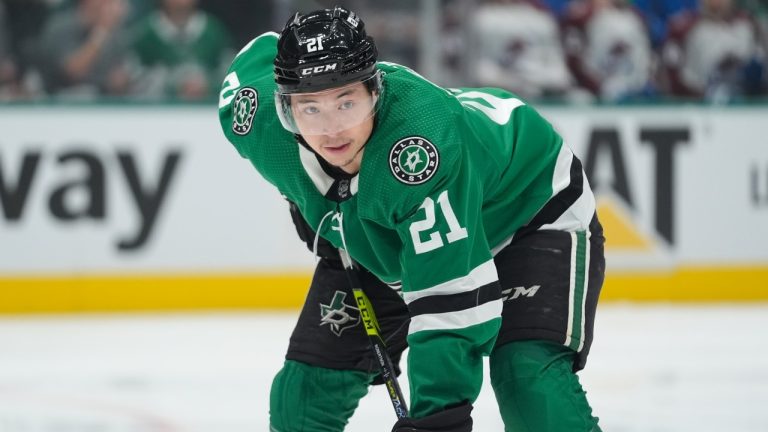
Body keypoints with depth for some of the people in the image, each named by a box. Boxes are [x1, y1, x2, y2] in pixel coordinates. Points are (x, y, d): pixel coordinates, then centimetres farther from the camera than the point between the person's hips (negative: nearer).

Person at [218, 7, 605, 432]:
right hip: (381, 244, 6)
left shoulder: (424, 135, -45)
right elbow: (259, 53, 1)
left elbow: (452, 297, -45)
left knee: (529, 377, -27)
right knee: (306, 386, 0)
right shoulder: (258, 122, -26)